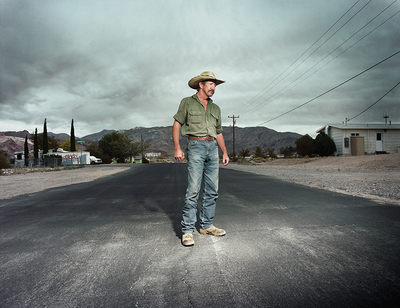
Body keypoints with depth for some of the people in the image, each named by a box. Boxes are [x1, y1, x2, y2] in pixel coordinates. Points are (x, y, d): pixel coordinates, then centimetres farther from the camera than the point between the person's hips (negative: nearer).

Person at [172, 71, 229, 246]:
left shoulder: (215, 109, 21)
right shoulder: (187, 103, 8)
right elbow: (177, 124, 2)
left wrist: (225, 152, 15)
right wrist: (177, 148, -9)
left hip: (212, 148, 6)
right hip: (196, 147, -5)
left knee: (212, 190, 5)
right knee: (193, 189, -12)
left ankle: (206, 225, 17)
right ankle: (187, 230, -5)